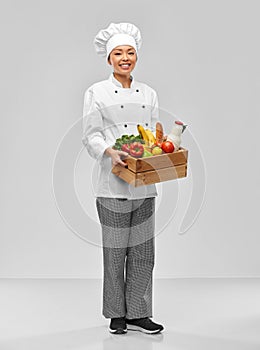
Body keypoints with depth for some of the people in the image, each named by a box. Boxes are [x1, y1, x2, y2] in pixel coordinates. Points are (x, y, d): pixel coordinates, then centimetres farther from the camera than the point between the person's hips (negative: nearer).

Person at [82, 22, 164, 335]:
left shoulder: (149, 94, 14)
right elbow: (90, 136, -4)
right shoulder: (97, 92, 1)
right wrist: (111, 151, -22)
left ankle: (138, 313, 16)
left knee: (143, 250, 6)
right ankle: (117, 315, 15)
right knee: (115, 250, 1)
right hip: (113, 183, -4)